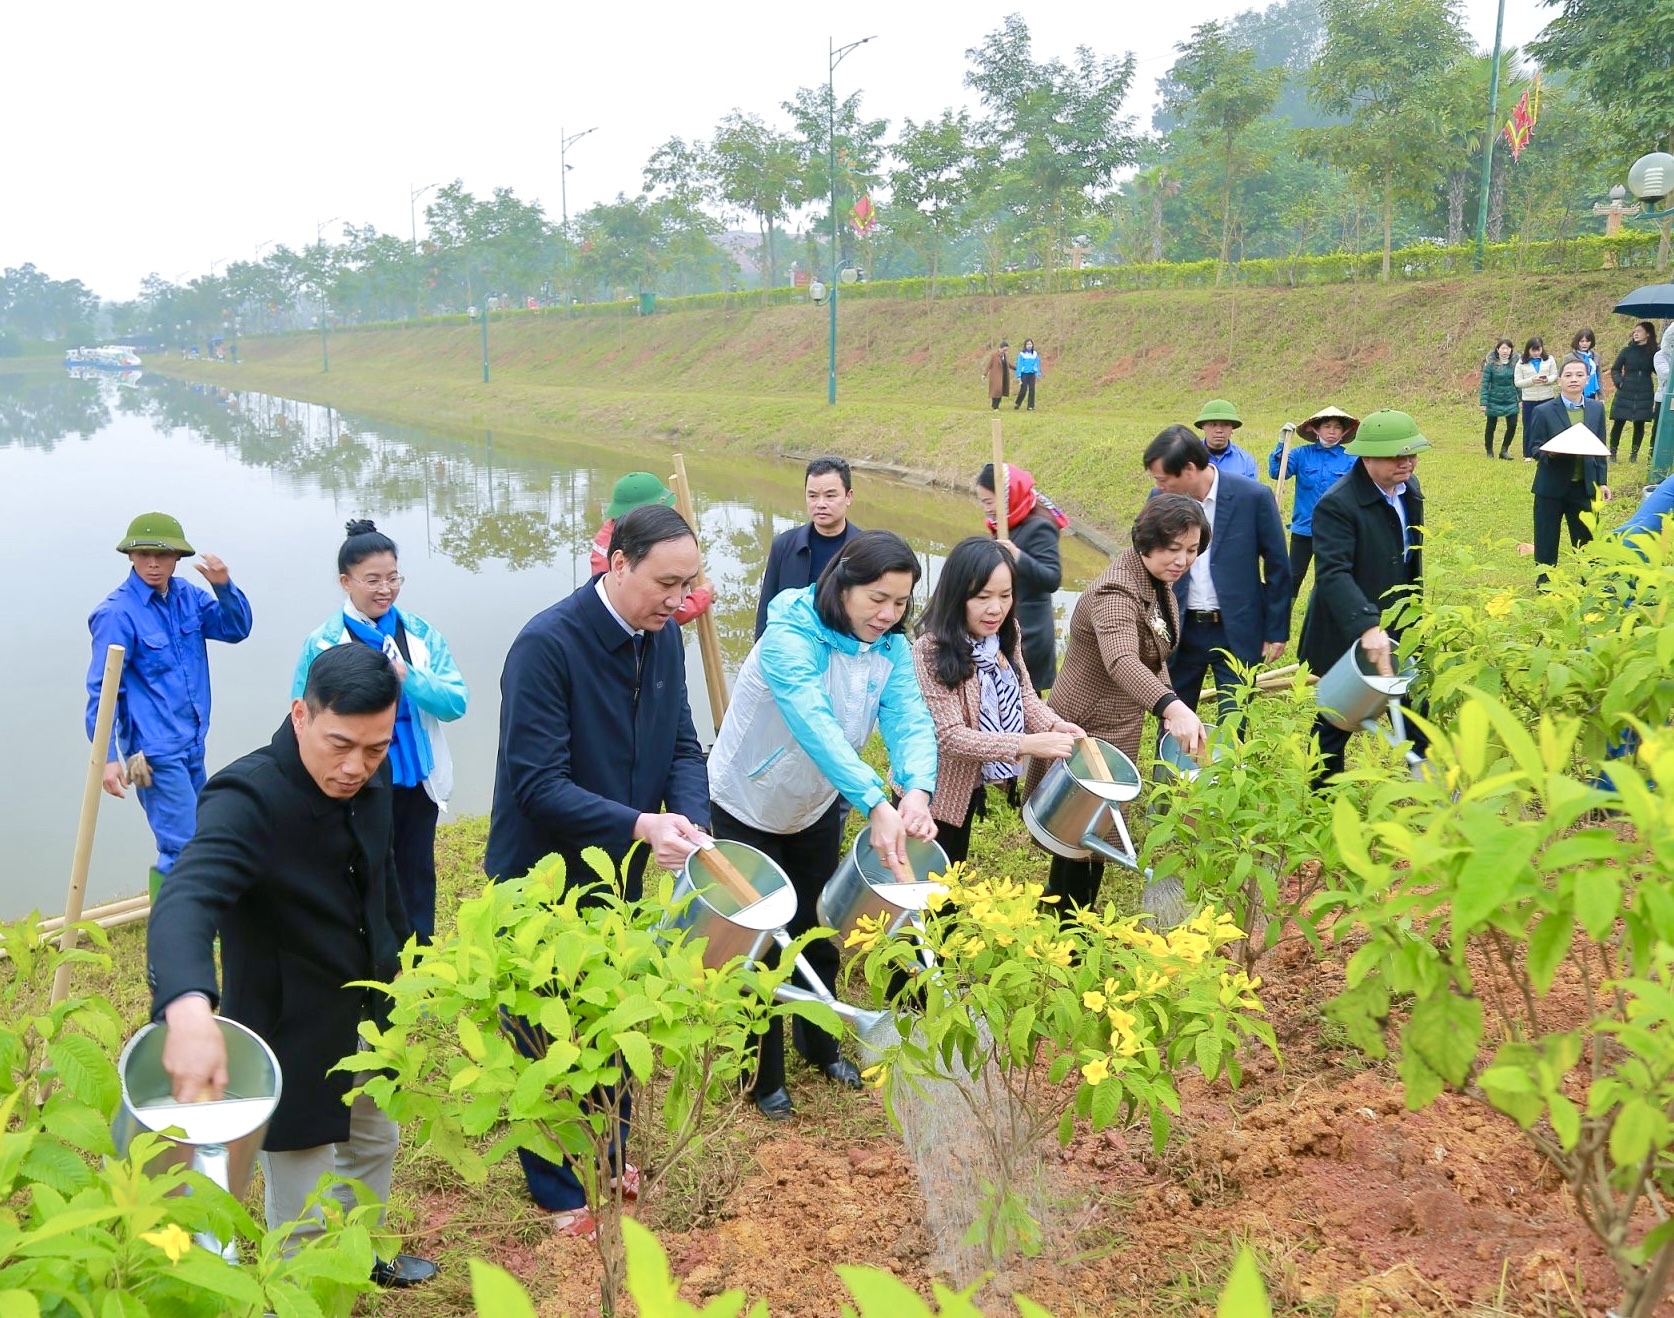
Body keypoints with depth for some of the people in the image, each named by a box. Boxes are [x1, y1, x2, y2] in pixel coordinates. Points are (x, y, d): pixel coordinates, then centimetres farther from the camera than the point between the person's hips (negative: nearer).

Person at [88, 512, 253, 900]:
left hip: (192, 745, 7)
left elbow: (236, 629, 4)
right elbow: (102, 689, -15)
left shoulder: (188, 596, 3)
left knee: (196, 840, 18)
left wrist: (224, 587, -15)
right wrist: (107, 756, -21)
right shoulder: (117, 613, -15)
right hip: (155, 751, -7)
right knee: (182, 847, -9)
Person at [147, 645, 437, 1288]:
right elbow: (184, 902, -47)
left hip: (368, 1015, 8)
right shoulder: (246, 798, -30)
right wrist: (189, 1009, -64)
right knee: (304, 1218, 3)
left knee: (374, 1143, 29)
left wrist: (397, 951, 22)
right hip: (290, 1034, -8)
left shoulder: (370, 781, -7)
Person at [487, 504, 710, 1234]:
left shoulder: (663, 637, -4)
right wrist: (640, 824, -37)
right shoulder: (547, 644, -26)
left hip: (620, 874, 7)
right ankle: (557, 1189, 30)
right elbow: (537, 783, -28)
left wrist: (690, 820, -19)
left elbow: (683, 747, 0)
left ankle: (606, 1147, 45)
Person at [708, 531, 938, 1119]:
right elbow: (815, 725, -47)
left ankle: (820, 1045, 42)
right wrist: (876, 805, -58)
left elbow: (909, 719, -27)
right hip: (745, 807, -6)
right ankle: (764, 1075, 24)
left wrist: (917, 790, -48)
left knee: (816, 931, 20)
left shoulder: (891, 647, -13)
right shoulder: (791, 636, -33)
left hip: (816, 808, 6)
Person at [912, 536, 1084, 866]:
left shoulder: (1004, 636, -4)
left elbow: (1024, 696, 3)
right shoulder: (930, 650, -28)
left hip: (967, 787, 7)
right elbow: (949, 736, -30)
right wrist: (1027, 744, -37)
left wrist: (1053, 726, -18)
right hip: (929, 794, -7)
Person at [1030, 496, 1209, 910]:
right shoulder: (1117, 592, -29)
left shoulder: (1160, 580, 1)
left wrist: (1171, 710, 8)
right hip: (1089, 727, -9)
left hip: (1118, 726, 9)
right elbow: (1121, 662, -48)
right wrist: (1173, 706, -63)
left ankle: (1057, 898, 42)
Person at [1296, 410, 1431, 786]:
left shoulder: (1409, 489, 3)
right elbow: (1333, 573, -34)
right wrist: (1366, 626, -46)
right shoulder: (1337, 505, -23)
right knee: (1336, 725, 10)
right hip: (1347, 640, -6)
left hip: (1398, 631, 6)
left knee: (1415, 723, 9)